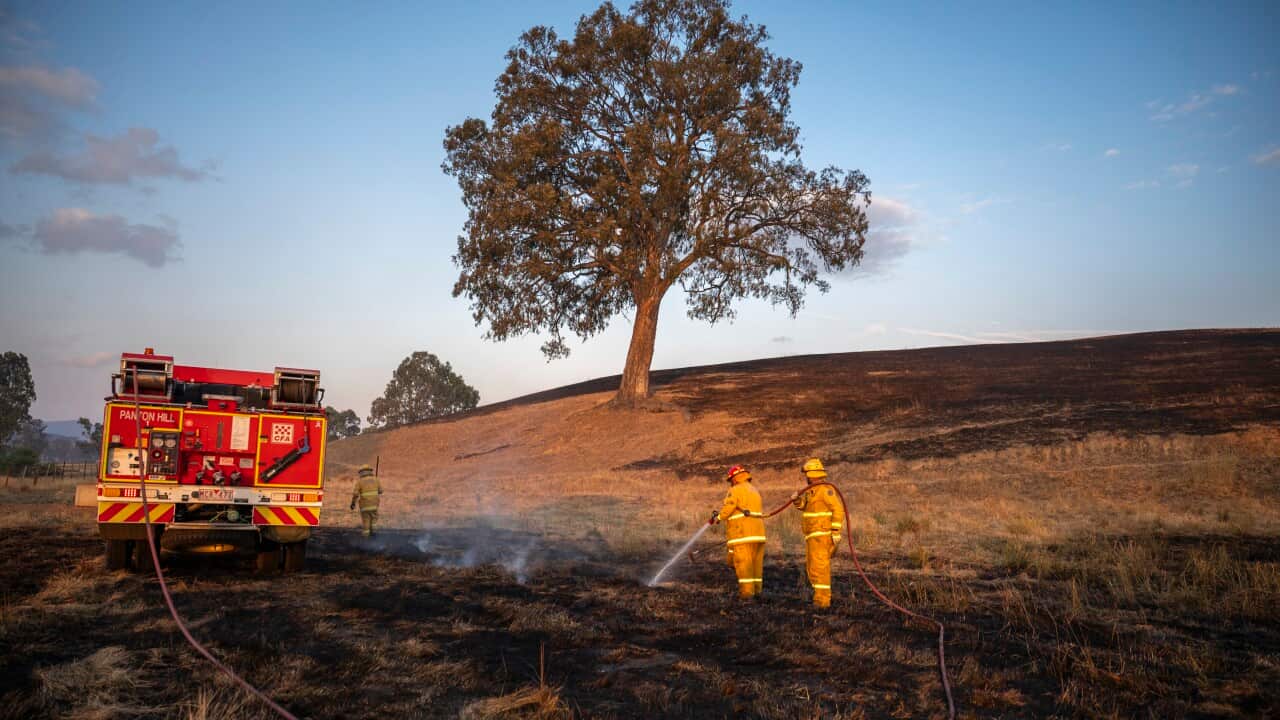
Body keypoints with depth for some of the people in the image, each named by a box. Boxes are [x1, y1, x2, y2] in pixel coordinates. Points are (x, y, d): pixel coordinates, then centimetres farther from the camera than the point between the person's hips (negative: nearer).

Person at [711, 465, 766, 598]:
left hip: (742, 532, -8)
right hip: (757, 532, 8)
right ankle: (757, 588, 11)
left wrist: (718, 517, 5)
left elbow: (728, 508, -14)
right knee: (756, 561, 10)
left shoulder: (735, 490, -4)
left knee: (743, 562, -5)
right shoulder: (754, 491, 22)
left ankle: (747, 590, -8)